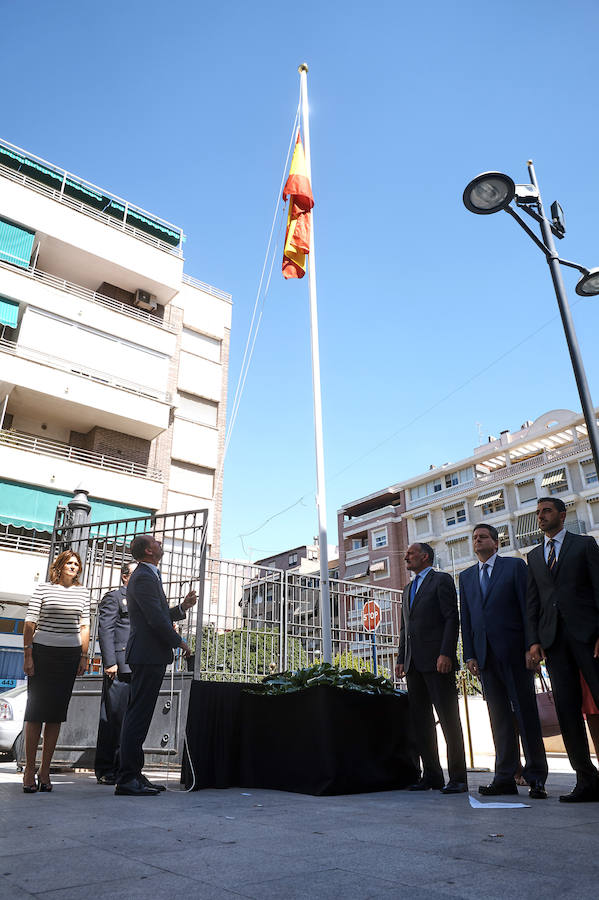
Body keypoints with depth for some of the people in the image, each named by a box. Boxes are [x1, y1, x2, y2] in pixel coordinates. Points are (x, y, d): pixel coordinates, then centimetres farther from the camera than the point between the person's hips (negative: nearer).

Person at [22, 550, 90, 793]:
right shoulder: (43, 589, 1)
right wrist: (27, 654, -7)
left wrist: (84, 656, 7)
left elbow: (84, 626, 13)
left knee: (56, 713, 5)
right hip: (43, 652, -3)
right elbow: (30, 623, -1)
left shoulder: (82, 592, 11)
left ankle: (45, 771, 13)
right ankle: (29, 770, 9)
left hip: (70, 655, 3)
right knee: (36, 710, -1)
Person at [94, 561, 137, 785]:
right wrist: (110, 662, -16)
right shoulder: (114, 597, 0)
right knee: (113, 718, -4)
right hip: (119, 666, -8)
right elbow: (105, 630, -9)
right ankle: (105, 770, 4)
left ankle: (121, 768, 17)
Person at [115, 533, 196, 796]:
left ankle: (133, 774, 21)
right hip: (149, 655, -11)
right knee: (138, 716, -6)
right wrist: (179, 642, -11)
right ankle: (127, 778, -1)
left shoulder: (149, 576, 20)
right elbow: (155, 619, -20)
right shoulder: (144, 578, -14)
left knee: (137, 716, 13)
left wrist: (182, 607, 12)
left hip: (150, 657, 11)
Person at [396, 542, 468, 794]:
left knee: (448, 718, -4)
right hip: (414, 664, 8)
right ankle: (431, 775, 16)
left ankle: (457, 778, 3)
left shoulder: (441, 580, 0)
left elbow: (452, 618, -9)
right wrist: (401, 659, 15)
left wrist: (446, 653, -18)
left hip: (436, 660, -7)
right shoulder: (408, 589, 22)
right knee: (420, 721, 8)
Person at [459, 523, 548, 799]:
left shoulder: (515, 566, 3)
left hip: (514, 652, -4)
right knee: (499, 717, 7)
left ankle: (536, 778, 10)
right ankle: (505, 778, 12)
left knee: (526, 713, 1)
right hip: (486, 656, 4)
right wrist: (469, 655, 6)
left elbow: (528, 607, -3)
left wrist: (531, 647, -10)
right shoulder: (466, 576, 15)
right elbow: (465, 618, 13)